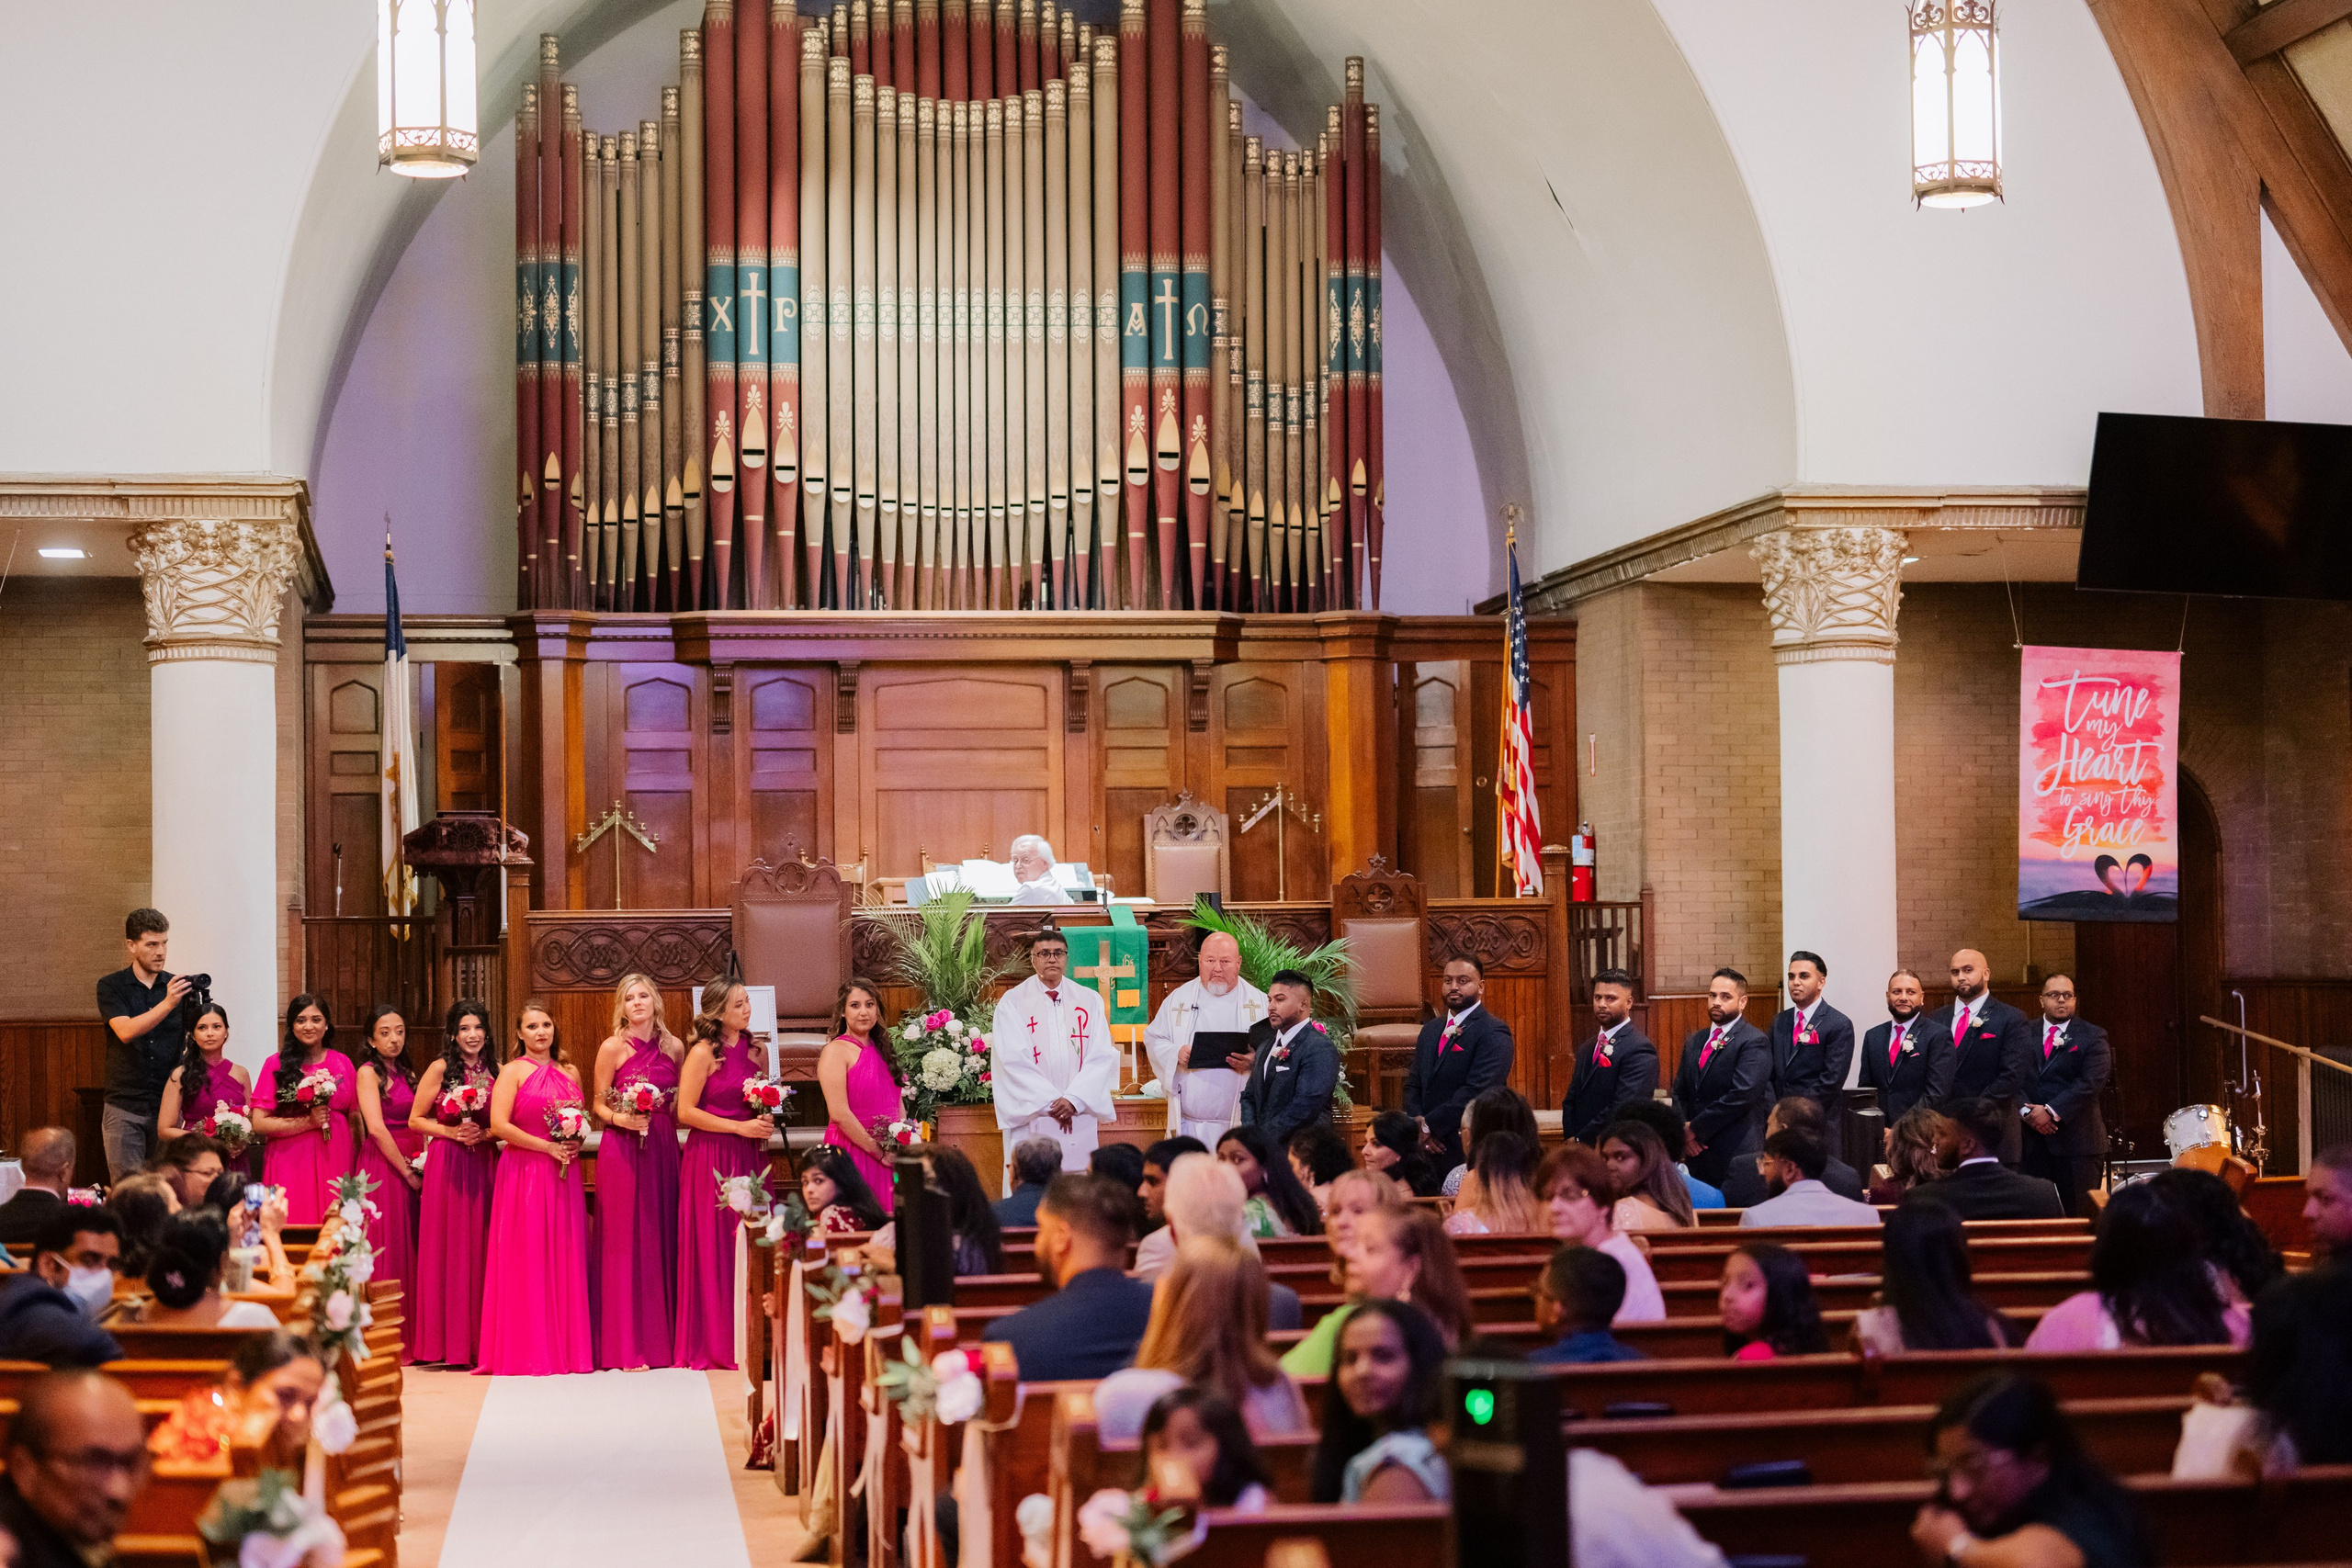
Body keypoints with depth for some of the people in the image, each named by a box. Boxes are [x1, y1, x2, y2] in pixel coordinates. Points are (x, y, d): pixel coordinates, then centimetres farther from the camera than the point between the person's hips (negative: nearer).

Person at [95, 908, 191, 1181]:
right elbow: (126, 1031, -15)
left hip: (168, 1107, 2)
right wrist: (167, 1004, -26)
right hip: (125, 1108, -2)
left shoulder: (178, 987, 8)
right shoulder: (111, 986, 2)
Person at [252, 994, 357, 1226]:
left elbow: (355, 1119, 15)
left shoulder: (341, 1063, 10)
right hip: (291, 1165, -2)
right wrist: (308, 1122, -11)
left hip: (334, 1162, 2)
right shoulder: (277, 1065, 1)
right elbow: (259, 1124, -5)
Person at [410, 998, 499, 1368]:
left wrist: (484, 1133, -6)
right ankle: (445, 1343, 3)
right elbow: (415, 1120, 3)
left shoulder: (496, 1072, 8)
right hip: (447, 1165, -3)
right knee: (447, 1248, -3)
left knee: (480, 1249, 2)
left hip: (485, 1165, 3)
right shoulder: (440, 1069, 0)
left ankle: (479, 1341, 7)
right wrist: (451, 1132, -11)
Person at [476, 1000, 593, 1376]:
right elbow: (499, 1125, -12)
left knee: (565, 1259, 3)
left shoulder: (570, 1072, 13)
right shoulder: (513, 1071, -2)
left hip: (564, 1175, 5)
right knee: (526, 1261, -4)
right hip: (523, 1172, -5)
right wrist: (548, 1147, -14)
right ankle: (526, 1351, 1)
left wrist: (575, 1143, 1)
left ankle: (566, 1348, 8)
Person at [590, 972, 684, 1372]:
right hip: (621, 1149, -4)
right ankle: (626, 1345, 1)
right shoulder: (613, 1047, -1)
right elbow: (598, 1105, 1)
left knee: (662, 1239, 4)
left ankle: (663, 1337, 12)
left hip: (663, 1147, 4)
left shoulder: (674, 1047, 9)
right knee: (625, 1243, -3)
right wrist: (621, 1119, -16)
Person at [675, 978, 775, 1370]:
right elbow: (686, 1112, -12)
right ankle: (713, 1346, 5)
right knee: (713, 1249, -2)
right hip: (711, 1158, -6)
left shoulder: (751, 1049, 11)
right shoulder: (703, 1053, -8)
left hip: (748, 1158, 6)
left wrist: (764, 1123, 3)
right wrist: (740, 1127, -14)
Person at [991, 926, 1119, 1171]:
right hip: (1032, 1119, -2)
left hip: (1079, 1119, 2)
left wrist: (1074, 1100, -11)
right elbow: (1014, 1060, -5)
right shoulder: (1012, 1003, 3)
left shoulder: (1089, 1001, 10)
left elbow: (1102, 1056, 2)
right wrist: (1051, 1103, -12)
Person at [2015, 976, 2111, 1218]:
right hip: (2030, 1140, 3)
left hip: (2075, 1141, -3)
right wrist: (2026, 1111, -11)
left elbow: (2090, 1082, -8)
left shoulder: (2093, 1037, 4)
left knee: (2078, 1214, -3)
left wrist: (2052, 1112, -14)